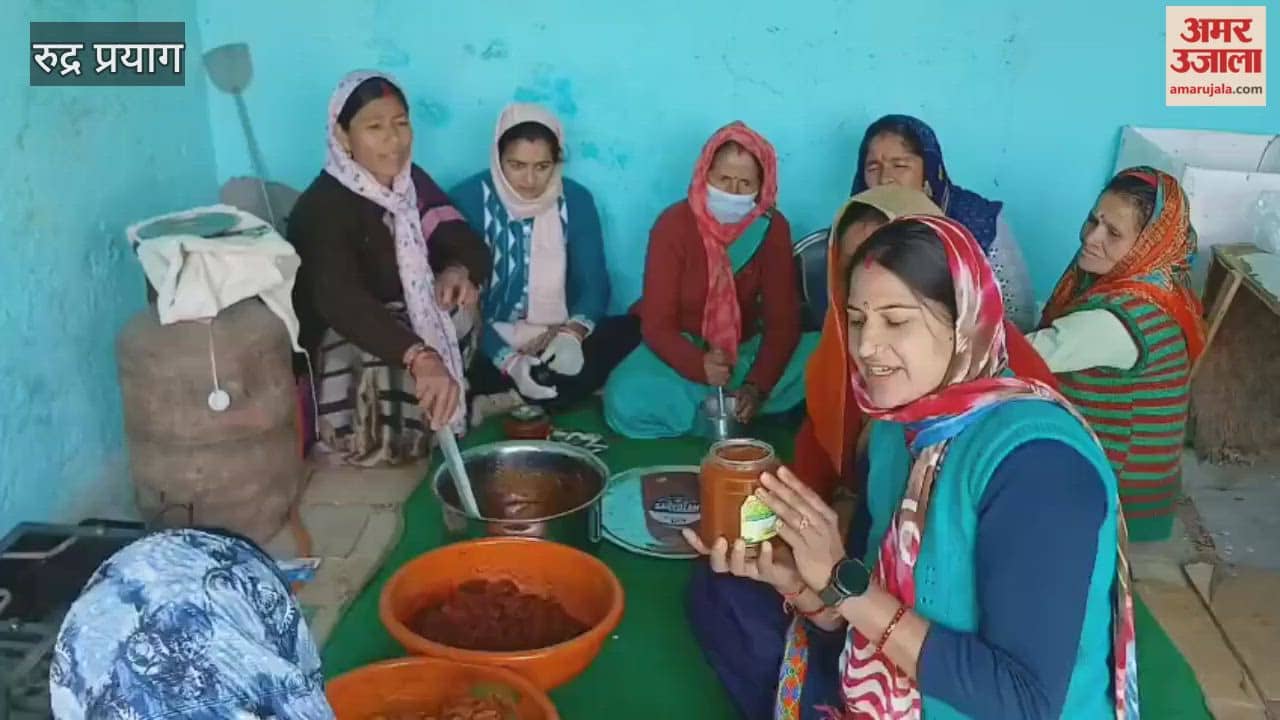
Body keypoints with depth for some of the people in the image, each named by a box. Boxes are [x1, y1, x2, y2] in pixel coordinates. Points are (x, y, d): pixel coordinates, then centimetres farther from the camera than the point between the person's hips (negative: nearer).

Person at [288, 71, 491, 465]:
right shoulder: (323, 206, -24)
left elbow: (470, 246, -4)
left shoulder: (413, 182, -1)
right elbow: (340, 300, -42)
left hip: (403, 324, 7)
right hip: (341, 347, -7)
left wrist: (459, 270, -31)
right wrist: (422, 359, -58)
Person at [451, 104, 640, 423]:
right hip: (491, 347, -4)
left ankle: (506, 403, -24)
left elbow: (594, 283, -3)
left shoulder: (576, 200, 1)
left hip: (556, 346, 4)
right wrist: (508, 361, -28)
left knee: (634, 330, -24)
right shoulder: (468, 200, -9)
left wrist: (572, 334, -26)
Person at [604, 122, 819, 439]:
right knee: (625, 400, -33)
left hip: (745, 350, 2)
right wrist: (700, 366, -38)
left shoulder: (773, 227, -11)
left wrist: (757, 386, -30)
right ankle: (734, 410, -16)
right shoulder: (673, 224, -17)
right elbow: (657, 324, -19)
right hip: (682, 352, -2)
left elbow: (782, 319, -14)